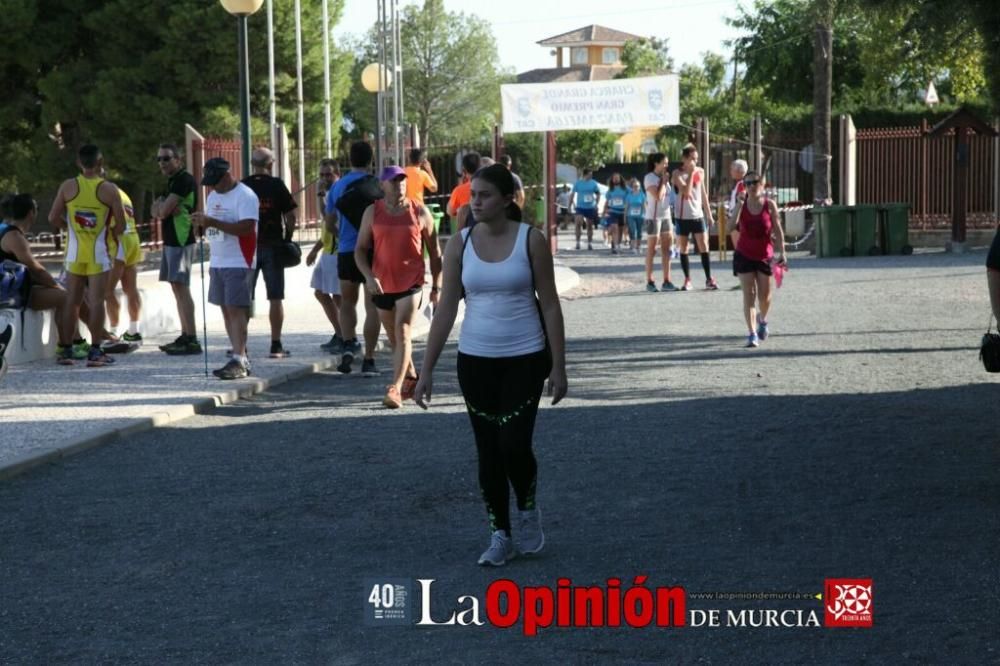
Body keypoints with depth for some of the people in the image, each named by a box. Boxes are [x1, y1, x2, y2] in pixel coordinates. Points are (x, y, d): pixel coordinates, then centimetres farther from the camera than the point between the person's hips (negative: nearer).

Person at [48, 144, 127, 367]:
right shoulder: (109, 189, -8)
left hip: (75, 251, 3)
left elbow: (53, 218, 0)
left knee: (73, 301, 10)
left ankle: (66, 349, 13)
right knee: (97, 301, -2)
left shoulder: (68, 187, -1)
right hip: (99, 252, -3)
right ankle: (95, 351, -5)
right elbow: (120, 225, -7)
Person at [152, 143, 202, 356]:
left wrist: (162, 206, 5)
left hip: (181, 241, -10)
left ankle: (192, 340, -18)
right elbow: (156, 212, 15)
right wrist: (163, 208, -7)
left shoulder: (184, 180, -12)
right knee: (177, 288, 11)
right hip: (171, 241, 10)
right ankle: (185, 336, 14)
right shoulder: (171, 182, 20)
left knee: (181, 288, -14)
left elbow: (163, 211, -17)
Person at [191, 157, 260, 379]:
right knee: (227, 310, 7)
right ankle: (242, 359, 11)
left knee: (236, 310, -13)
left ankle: (238, 361, -16)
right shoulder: (213, 196, 16)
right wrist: (201, 223, -2)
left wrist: (213, 222, -26)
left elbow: (246, 228, -23)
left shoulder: (245, 196, -11)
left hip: (239, 263, -8)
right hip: (218, 261, 8)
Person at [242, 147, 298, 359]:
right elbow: (290, 216, -6)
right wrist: (288, 238, 6)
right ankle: (276, 345, 1)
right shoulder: (277, 185, -4)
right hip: (273, 246, -2)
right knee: (275, 297, 3)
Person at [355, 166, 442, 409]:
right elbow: (360, 249, 3)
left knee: (403, 333, -15)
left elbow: (434, 252, 5)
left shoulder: (420, 212, -1)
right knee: (394, 338, 15)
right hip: (382, 285, 3)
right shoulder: (372, 212, 3)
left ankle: (395, 389, -20)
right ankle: (411, 379, 34)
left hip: (411, 282, -3)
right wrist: (369, 277, -13)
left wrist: (436, 287, 3)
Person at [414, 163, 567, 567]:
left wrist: (558, 366, -8)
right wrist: (427, 370, -1)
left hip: (524, 359, -3)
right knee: (488, 450, 6)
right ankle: (500, 535, 19)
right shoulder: (460, 245, 0)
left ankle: (528, 509, 19)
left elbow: (550, 306, -5)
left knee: (514, 445, -11)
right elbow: (446, 309, 2)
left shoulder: (530, 241, -7)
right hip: (475, 360, 3)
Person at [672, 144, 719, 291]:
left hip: (698, 214, 3)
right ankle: (687, 280, 10)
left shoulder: (700, 172, 7)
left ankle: (709, 279, -3)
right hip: (683, 216, -3)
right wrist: (691, 173, -20)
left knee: (704, 247, -4)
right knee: (683, 249, 3)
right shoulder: (678, 174, -7)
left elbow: (703, 194, 15)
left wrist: (709, 214, 14)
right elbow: (686, 192, -21)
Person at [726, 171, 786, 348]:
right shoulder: (742, 205, -4)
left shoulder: (769, 205, -5)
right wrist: (739, 206, -22)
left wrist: (782, 252, -8)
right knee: (749, 295, -8)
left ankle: (762, 319, 43)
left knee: (764, 296, 11)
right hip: (744, 255, -1)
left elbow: (778, 230, -2)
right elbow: (730, 227, -17)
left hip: (765, 256, 1)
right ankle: (752, 334, -8)